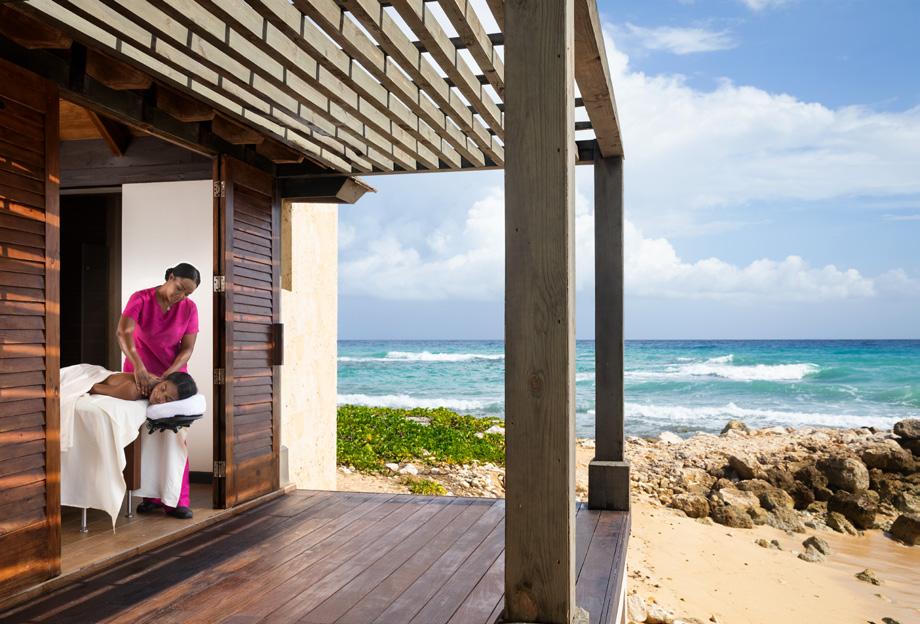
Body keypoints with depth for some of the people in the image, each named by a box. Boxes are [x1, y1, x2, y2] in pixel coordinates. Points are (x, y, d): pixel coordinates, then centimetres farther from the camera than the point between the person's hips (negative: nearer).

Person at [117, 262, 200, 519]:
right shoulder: (141, 299, -14)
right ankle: (152, 496, 9)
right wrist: (139, 367, -42)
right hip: (139, 374, -1)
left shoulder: (189, 308, -8)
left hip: (173, 375, 1)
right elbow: (123, 333, -28)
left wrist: (166, 377, -24)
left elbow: (187, 348, -9)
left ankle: (176, 500, -2)